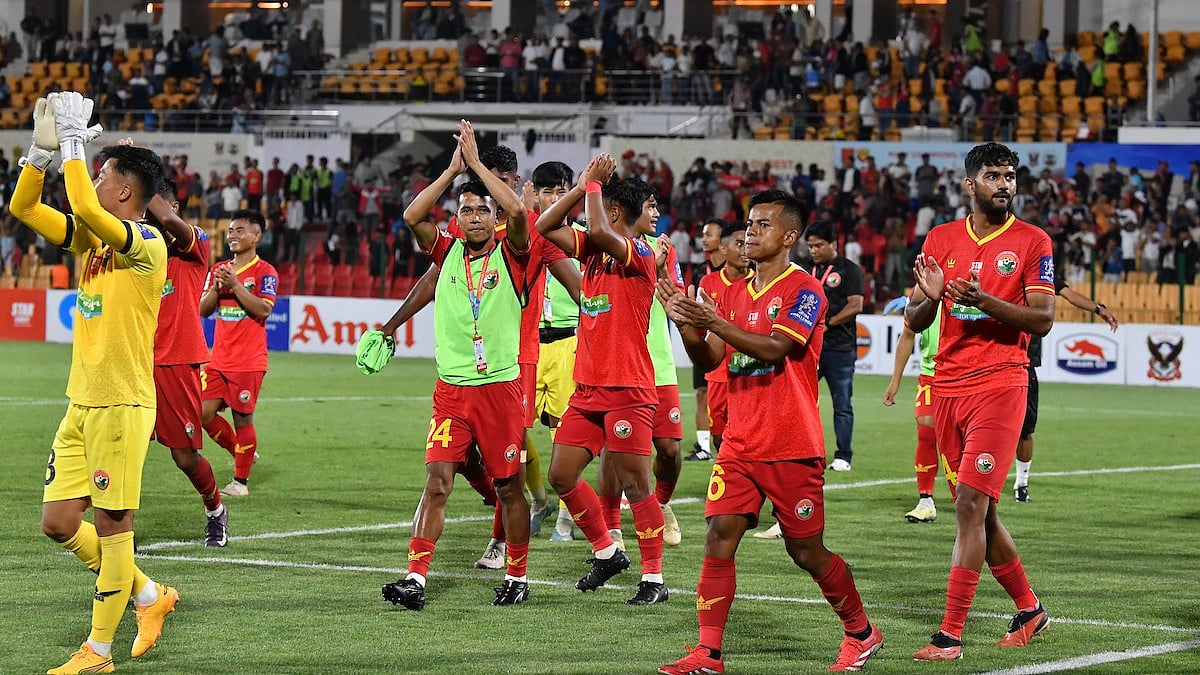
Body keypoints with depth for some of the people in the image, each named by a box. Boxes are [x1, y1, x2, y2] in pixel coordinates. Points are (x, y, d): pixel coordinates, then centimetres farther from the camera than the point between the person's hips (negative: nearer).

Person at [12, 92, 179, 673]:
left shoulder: (147, 244, -14)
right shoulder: (91, 237, 11)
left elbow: (84, 206, -30)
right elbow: (23, 208, 11)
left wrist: (74, 141, -19)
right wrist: (44, 148, 0)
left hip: (122, 406, -8)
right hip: (81, 405, 8)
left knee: (111, 525, -1)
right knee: (59, 522, 8)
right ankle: (147, 594, 24)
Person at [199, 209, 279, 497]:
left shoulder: (265, 272, -5)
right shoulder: (218, 270, 13)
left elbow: (263, 310, -17)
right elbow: (203, 309, 10)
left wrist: (235, 284, -19)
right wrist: (217, 287, -8)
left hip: (249, 362, -6)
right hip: (219, 359, 6)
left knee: (242, 417, -2)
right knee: (205, 413, 0)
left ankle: (241, 481, 9)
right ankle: (242, 452, 24)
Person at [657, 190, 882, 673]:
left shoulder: (804, 290, -8)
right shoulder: (735, 294, 13)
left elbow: (774, 348, -21)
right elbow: (709, 360, 10)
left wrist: (714, 323, -29)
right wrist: (684, 322, -8)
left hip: (791, 447, -6)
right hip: (739, 444, 6)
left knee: (806, 552, 3)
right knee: (719, 536, -8)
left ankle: (861, 632, 24)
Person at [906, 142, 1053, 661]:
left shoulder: (1032, 242, 0)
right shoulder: (940, 240, 11)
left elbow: (1043, 318, -8)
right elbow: (914, 322, 12)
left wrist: (985, 301, -23)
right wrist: (928, 298, -11)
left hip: (1000, 381, -5)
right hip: (948, 385, 5)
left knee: (971, 503, -14)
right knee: (977, 509, 11)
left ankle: (950, 636, -15)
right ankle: (1029, 609, 30)